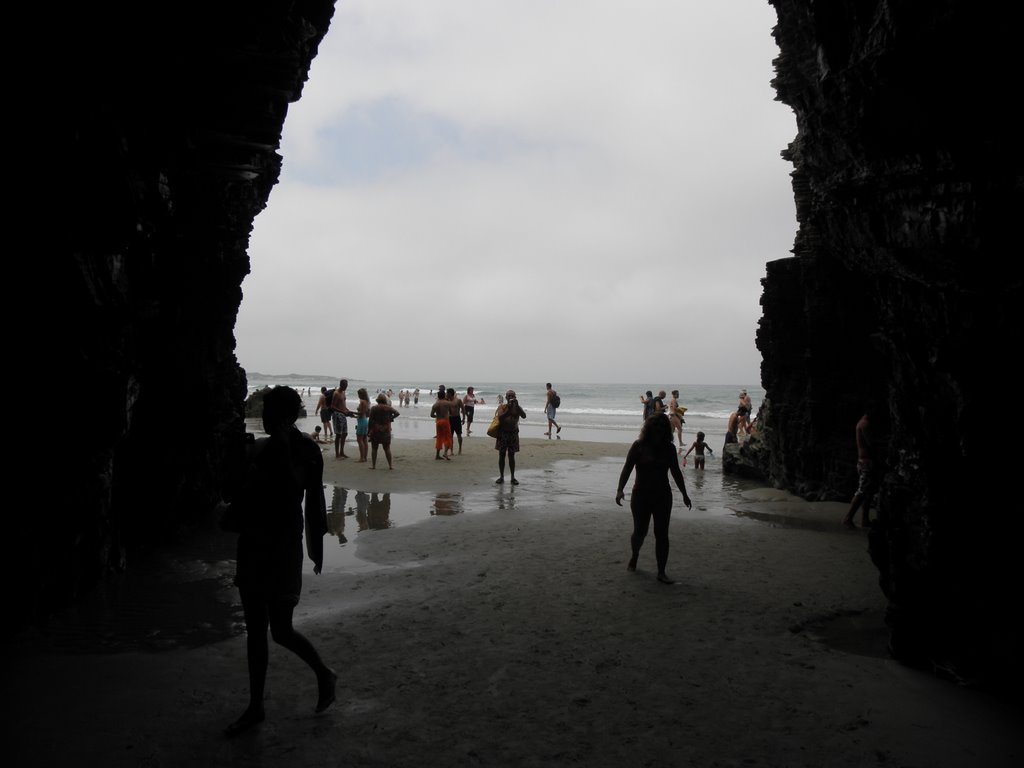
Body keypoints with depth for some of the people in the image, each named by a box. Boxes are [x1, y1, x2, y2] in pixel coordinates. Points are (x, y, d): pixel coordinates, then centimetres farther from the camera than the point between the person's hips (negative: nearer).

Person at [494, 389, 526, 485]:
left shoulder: (517, 407, 4)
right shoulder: (502, 407, 0)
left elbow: (524, 416, -14)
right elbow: (500, 417, -17)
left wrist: (517, 405, -23)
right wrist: (509, 409, -26)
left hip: (513, 433, 1)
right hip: (502, 433, -1)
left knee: (511, 456, 6)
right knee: (502, 455, 4)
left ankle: (513, 477, 12)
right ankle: (501, 476, 13)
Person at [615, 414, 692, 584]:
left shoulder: (668, 448, 2)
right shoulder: (639, 446, -8)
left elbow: (676, 472, 13)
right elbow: (627, 468, -12)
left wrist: (684, 494, 17)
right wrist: (620, 489, -23)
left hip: (663, 496, 2)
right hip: (641, 495, -2)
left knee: (662, 534, -1)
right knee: (640, 532, 6)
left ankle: (661, 572, 7)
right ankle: (634, 556, 37)